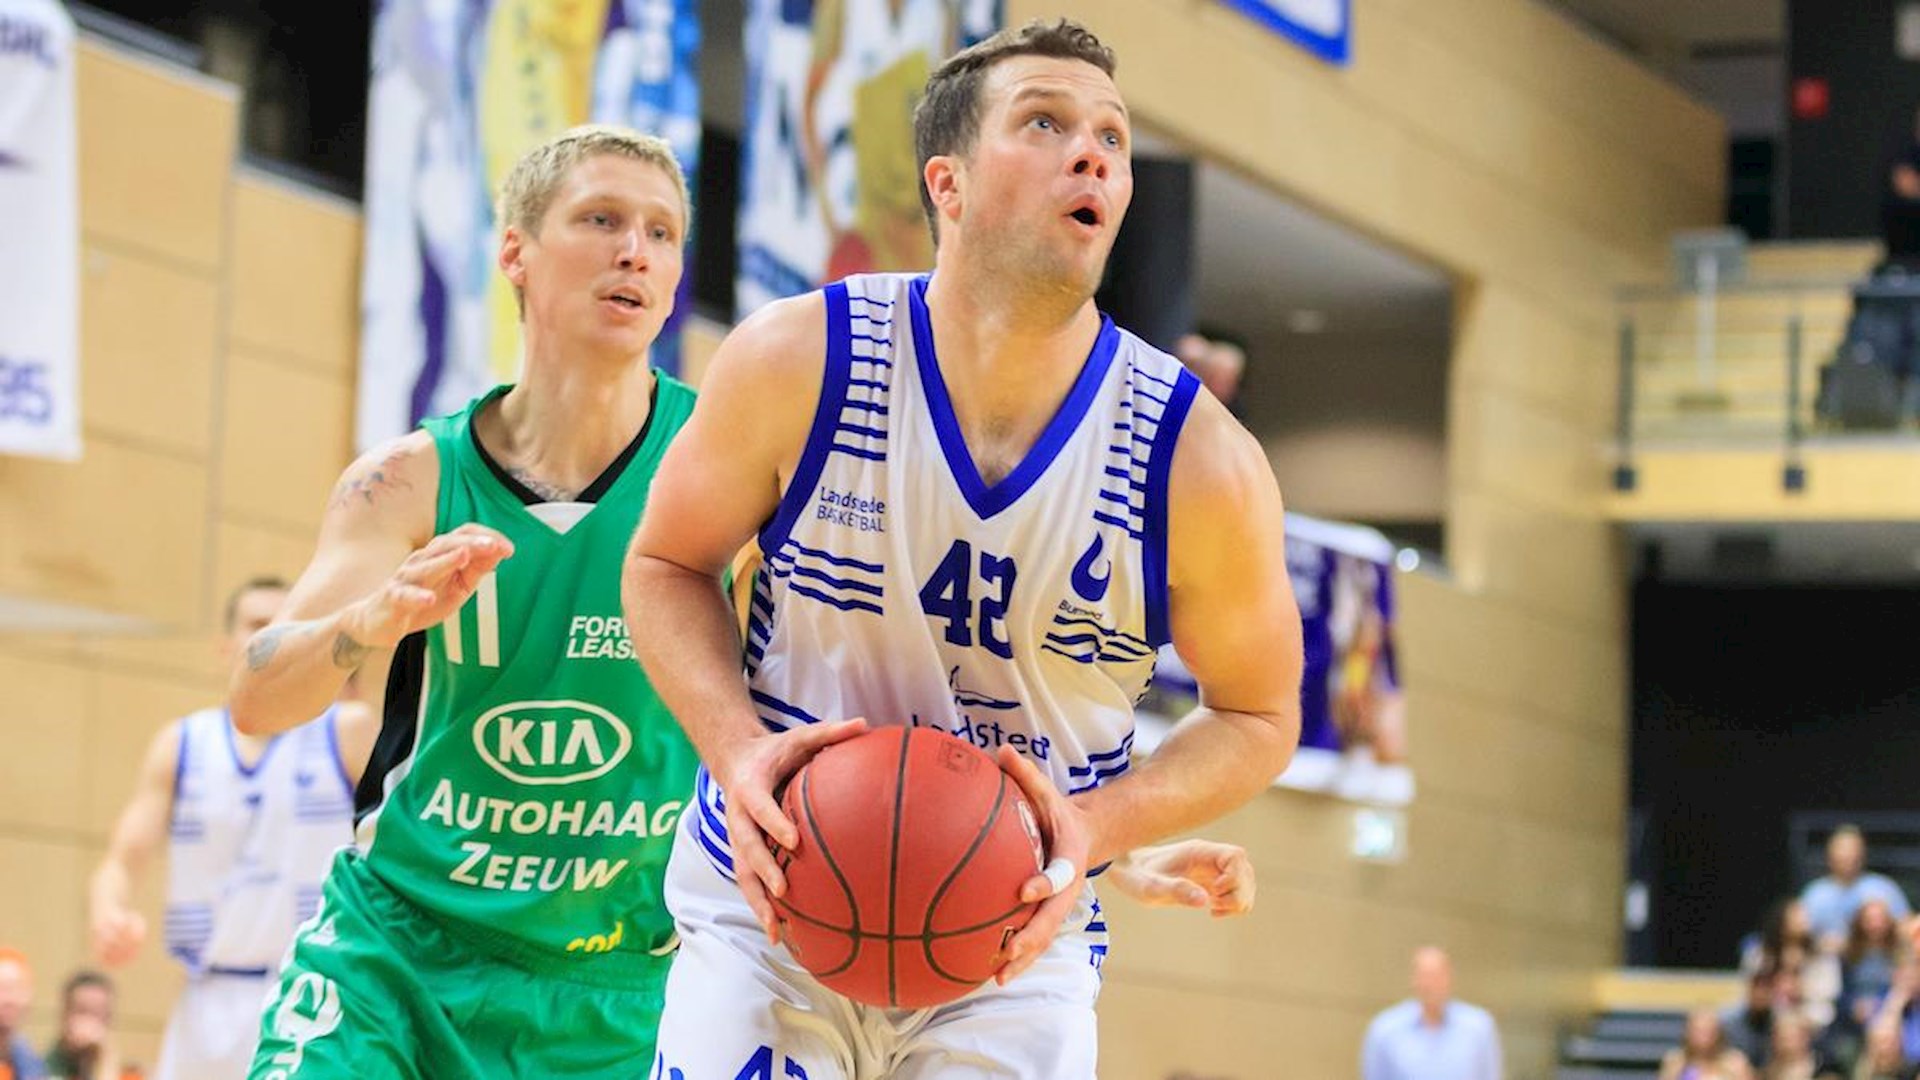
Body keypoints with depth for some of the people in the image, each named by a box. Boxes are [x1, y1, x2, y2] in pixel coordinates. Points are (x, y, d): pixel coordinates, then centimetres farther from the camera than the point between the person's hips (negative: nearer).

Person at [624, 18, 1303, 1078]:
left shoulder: (1199, 464, -13)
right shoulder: (797, 363, -12)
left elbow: (1257, 717, 1)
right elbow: (666, 564, 3)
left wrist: (1095, 826, -17)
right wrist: (737, 747, -16)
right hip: (769, 911, 0)